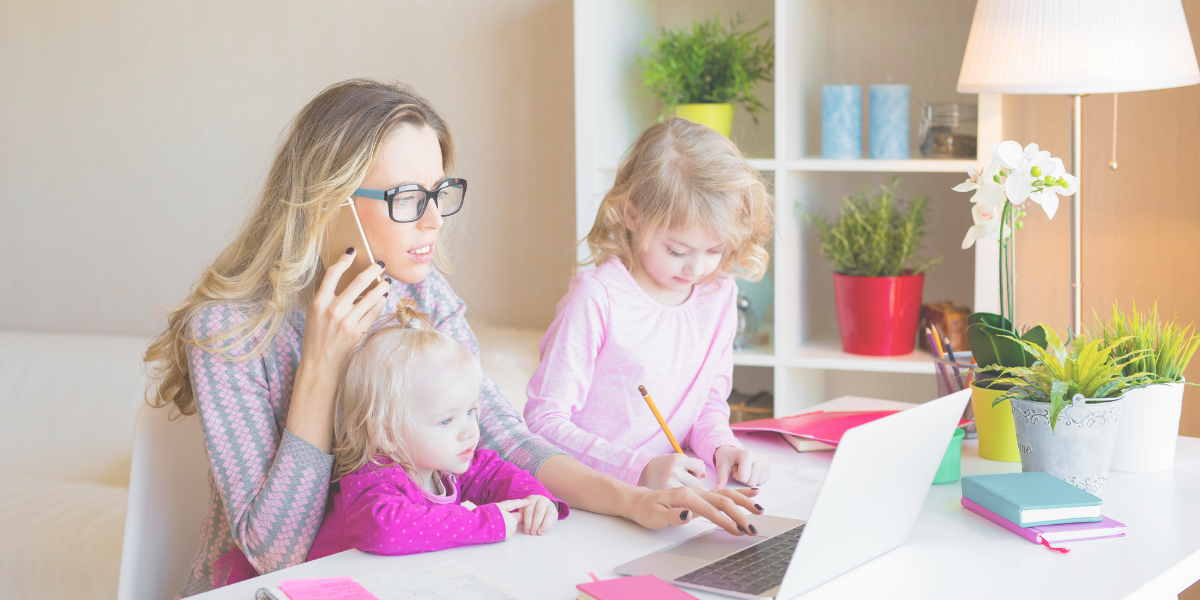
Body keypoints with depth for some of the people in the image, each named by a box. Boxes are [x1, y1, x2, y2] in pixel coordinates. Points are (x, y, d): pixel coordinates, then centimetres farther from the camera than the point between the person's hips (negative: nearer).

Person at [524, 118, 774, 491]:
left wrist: (720, 447, -4)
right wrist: (640, 469, -23)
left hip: (674, 495, 4)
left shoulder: (719, 295, 6)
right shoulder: (597, 299, -13)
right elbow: (543, 422, -14)